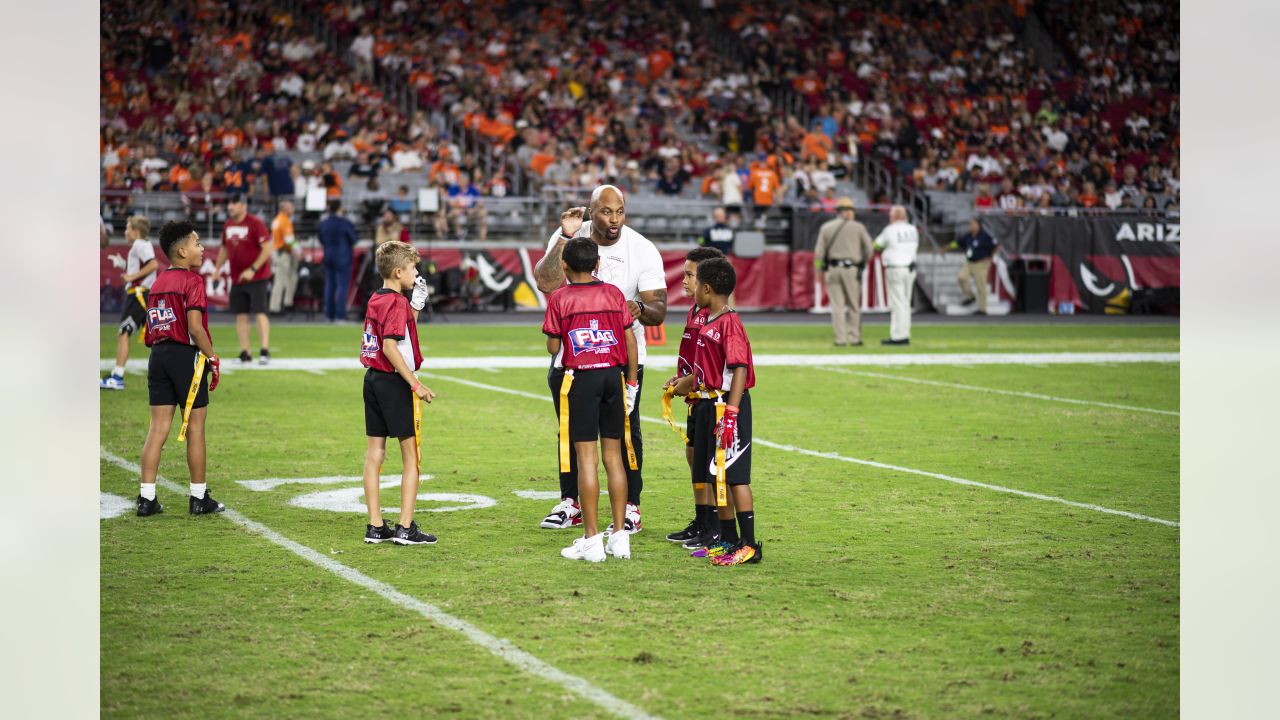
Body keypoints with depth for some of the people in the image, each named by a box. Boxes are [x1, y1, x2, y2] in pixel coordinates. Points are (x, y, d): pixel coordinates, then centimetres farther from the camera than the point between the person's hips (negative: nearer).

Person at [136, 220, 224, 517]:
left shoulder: (157, 283, 13)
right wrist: (213, 358, -9)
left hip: (158, 355, 6)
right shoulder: (192, 281, -9)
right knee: (195, 426, 4)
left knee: (158, 427, 6)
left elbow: (151, 329, 12)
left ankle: (146, 498, 2)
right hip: (186, 355, -6)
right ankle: (199, 497, 10)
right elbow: (195, 327, -17)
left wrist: (161, 351, 17)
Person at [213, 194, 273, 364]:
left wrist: (252, 269, -19)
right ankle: (244, 353, 10)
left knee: (259, 313, -10)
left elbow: (267, 249, -15)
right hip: (237, 278, 7)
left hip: (257, 278, -7)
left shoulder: (256, 223, -12)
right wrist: (217, 268, 14)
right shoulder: (228, 225, 10)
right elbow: (224, 248, 23)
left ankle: (264, 351, -9)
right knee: (240, 316, 5)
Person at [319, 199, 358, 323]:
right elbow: (353, 239, -7)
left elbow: (321, 240, 9)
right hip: (343, 258, -5)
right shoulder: (345, 223, -15)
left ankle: (329, 315, 15)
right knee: (342, 286, -3)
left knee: (329, 286, 12)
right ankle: (339, 316, -8)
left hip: (328, 257, 5)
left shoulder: (323, 223, 1)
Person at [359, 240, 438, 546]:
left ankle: (375, 526, 12)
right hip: (394, 383, -9)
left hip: (373, 380, 9)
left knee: (374, 452, 9)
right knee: (412, 455, -1)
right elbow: (390, 347, -23)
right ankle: (405, 528, -2)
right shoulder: (397, 302, -14)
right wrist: (416, 384, -22)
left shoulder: (375, 300, 12)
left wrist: (416, 306, 17)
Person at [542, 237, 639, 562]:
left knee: (586, 458, -3)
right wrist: (632, 382, 13)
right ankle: (620, 538, 10)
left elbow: (553, 346, -3)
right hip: (613, 376, 4)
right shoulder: (614, 293, 6)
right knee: (613, 456, 9)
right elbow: (630, 340, 6)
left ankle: (592, 540, -3)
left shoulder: (560, 298, -3)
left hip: (580, 378, -4)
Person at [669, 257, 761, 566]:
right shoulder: (708, 323, 12)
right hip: (708, 406, 10)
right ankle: (728, 539, 23)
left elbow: (740, 369, -22)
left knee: (735, 476, -8)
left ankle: (749, 545, -6)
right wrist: (684, 384, 38)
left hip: (728, 404, -10)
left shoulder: (729, 323, -16)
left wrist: (730, 412, -27)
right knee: (716, 476, 14)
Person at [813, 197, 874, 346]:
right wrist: (863, 263, 19)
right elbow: (869, 249, 2)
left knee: (837, 305, 4)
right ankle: (854, 338, 6)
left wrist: (819, 271, 7)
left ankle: (840, 338, 0)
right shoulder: (858, 227, 1)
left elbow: (819, 252, 1)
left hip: (832, 269, 2)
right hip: (851, 269, -2)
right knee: (854, 305, 7)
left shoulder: (826, 227, 5)